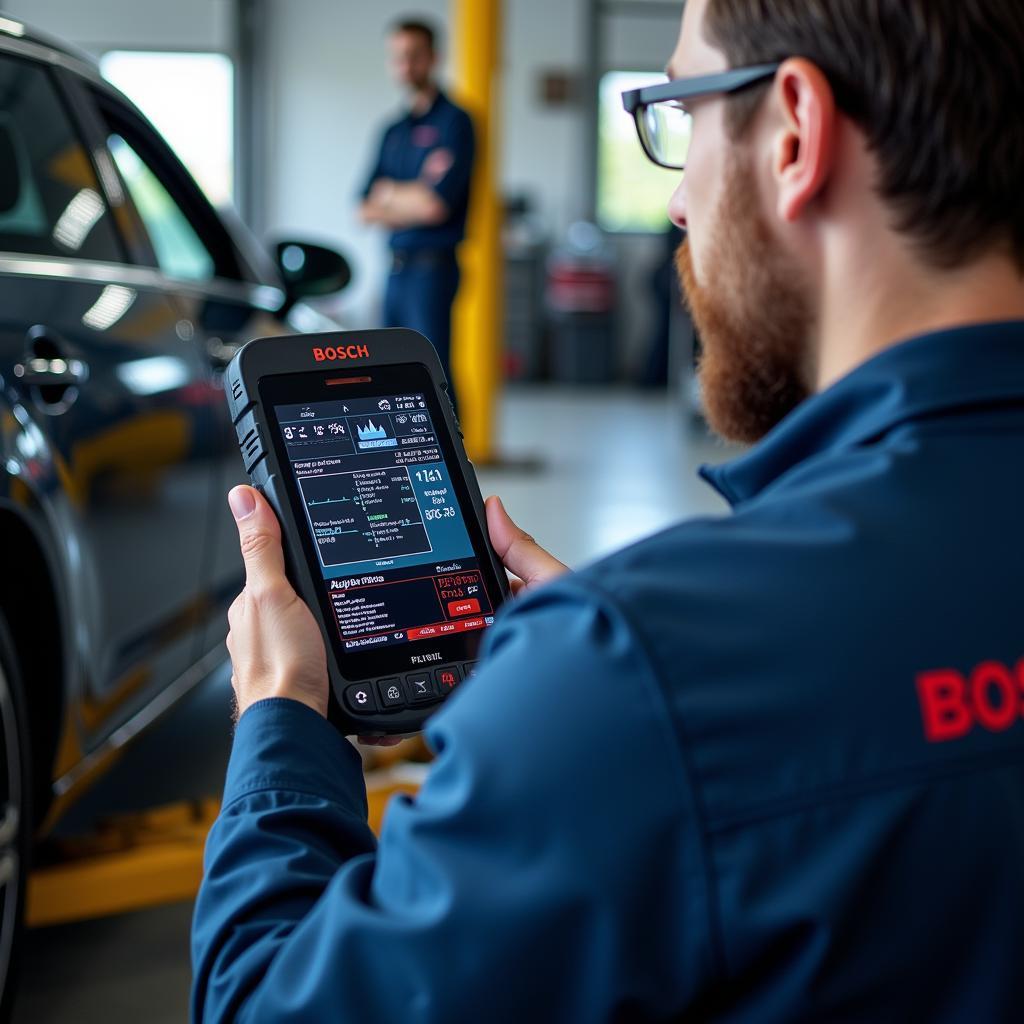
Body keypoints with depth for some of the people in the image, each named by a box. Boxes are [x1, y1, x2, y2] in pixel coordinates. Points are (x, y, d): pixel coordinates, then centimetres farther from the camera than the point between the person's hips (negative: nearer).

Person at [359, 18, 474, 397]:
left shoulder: (453, 122, -6)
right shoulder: (393, 132, 17)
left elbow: (436, 205, -16)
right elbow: (366, 211, 13)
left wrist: (389, 192, 1)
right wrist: (411, 201, -5)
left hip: (431, 269, -8)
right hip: (396, 267, 8)